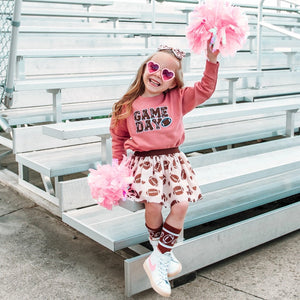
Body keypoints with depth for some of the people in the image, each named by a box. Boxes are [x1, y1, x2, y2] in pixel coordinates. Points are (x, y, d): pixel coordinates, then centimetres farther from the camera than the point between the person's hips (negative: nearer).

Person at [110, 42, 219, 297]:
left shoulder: (178, 99, 5)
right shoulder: (129, 105, 4)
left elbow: (205, 90, 0)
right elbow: (118, 136, 14)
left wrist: (212, 62, -12)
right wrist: (117, 164, 7)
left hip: (173, 161, 2)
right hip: (144, 162, -1)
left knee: (181, 205, -17)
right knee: (153, 205, -23)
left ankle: (157, 260, -3)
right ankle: (164, 254, 5)